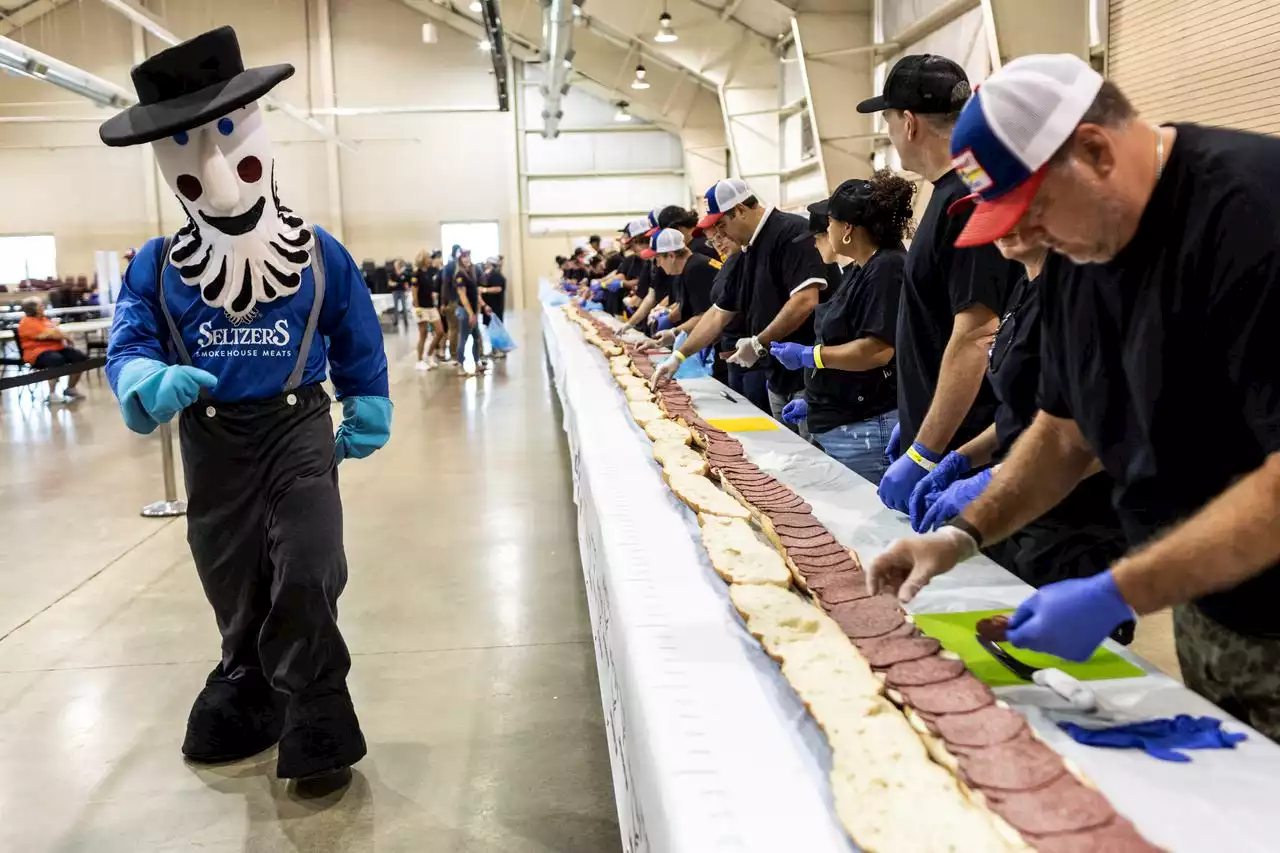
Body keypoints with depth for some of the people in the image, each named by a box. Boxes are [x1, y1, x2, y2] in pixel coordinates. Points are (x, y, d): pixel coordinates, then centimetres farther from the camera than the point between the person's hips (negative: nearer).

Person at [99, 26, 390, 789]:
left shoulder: (321, 255, -4)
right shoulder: (157, 267, -2)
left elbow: (360, 348, 6)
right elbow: (128, 347, -5)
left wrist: (368, 416, 11)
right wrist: (152, 383, -28)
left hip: (299, 428, -2)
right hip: (212, 441, 3)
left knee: (306, 580, -10)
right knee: (236, 591, 15)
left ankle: (318, 734, 7)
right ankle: (249, 701, 39)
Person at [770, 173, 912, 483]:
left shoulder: (888, 269, -15)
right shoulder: (862, 271, 16)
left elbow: (877, 350, -24)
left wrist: (808, 355, -14)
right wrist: (814, 401, 21)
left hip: (864, 431, -10)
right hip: (834, 425, 10)